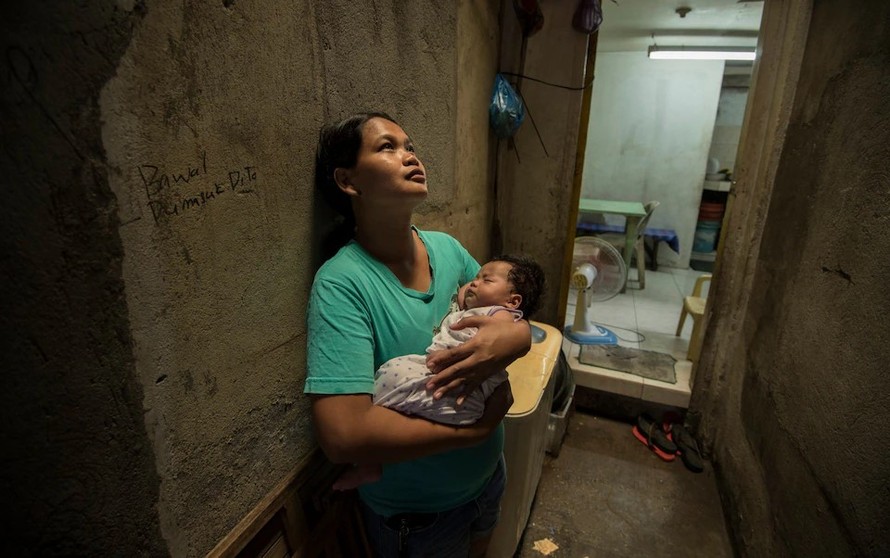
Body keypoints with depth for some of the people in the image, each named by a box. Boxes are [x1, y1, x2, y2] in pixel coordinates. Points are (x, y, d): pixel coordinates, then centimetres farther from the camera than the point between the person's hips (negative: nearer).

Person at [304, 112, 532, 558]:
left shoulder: (447, 248, -9)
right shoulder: (341, 283, -28)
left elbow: (509, 305, 1)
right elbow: (343, 435, -34)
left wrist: (517, 334, -24)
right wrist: (478, 427, -26)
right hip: (414, 514, -5)